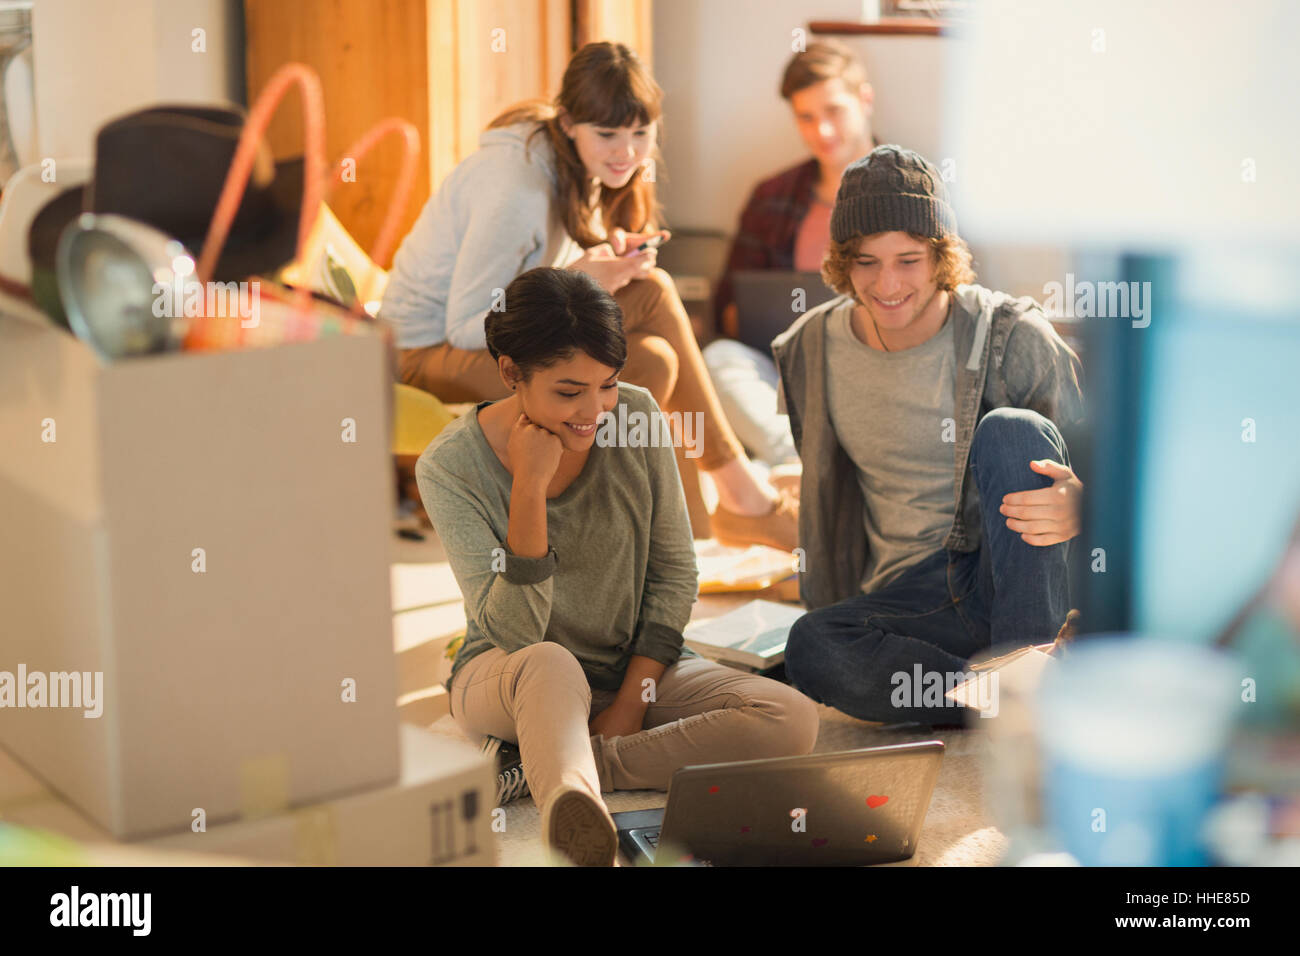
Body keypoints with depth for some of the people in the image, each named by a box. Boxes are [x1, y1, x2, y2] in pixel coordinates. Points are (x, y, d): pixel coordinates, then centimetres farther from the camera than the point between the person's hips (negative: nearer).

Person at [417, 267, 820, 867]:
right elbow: (515, 632, -21)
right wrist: (530, 488, -29)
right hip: (508, 678, -4)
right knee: (551, 665, -40)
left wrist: (631, 703, -9)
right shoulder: (449, 467, -16)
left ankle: (557, 771, -24)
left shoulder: (637, 418, -8)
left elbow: (674, 571, 1)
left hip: (635, 669, 4)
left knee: (794, 721, -22)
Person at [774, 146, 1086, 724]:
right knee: (813, 650, -30)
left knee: (1010, 430, -29)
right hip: (913, 597, 2)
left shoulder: (1012, 336, -8)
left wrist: (1079, 507, -31)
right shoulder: (810, 352, 3)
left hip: (1025, 576, -2)